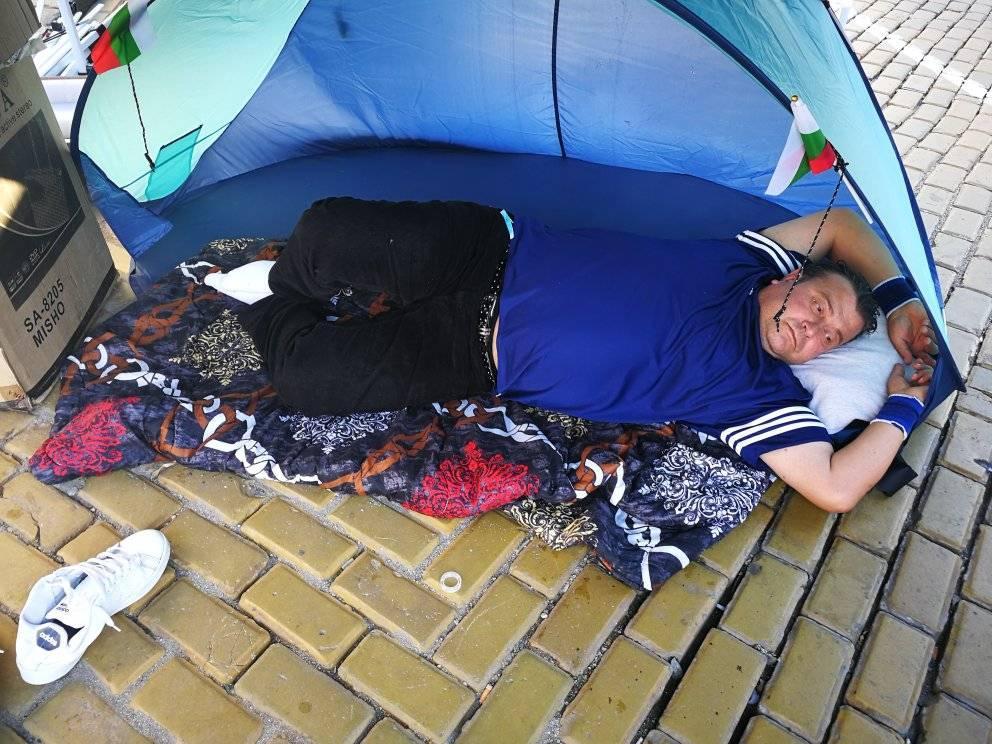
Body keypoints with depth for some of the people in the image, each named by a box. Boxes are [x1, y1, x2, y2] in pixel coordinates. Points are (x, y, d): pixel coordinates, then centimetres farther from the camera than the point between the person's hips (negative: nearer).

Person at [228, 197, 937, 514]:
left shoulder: (759, 394, -6)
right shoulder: (749, 262, 1)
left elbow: (835, 487, -13)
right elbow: (839, 221, 17)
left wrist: (904, 405, -2)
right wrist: (899, 291, 8)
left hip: (477, 360, -2)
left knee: (306, 375, -14)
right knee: (326, 229, -15)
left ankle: (271, 313, 24)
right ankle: (280, 291, 23)